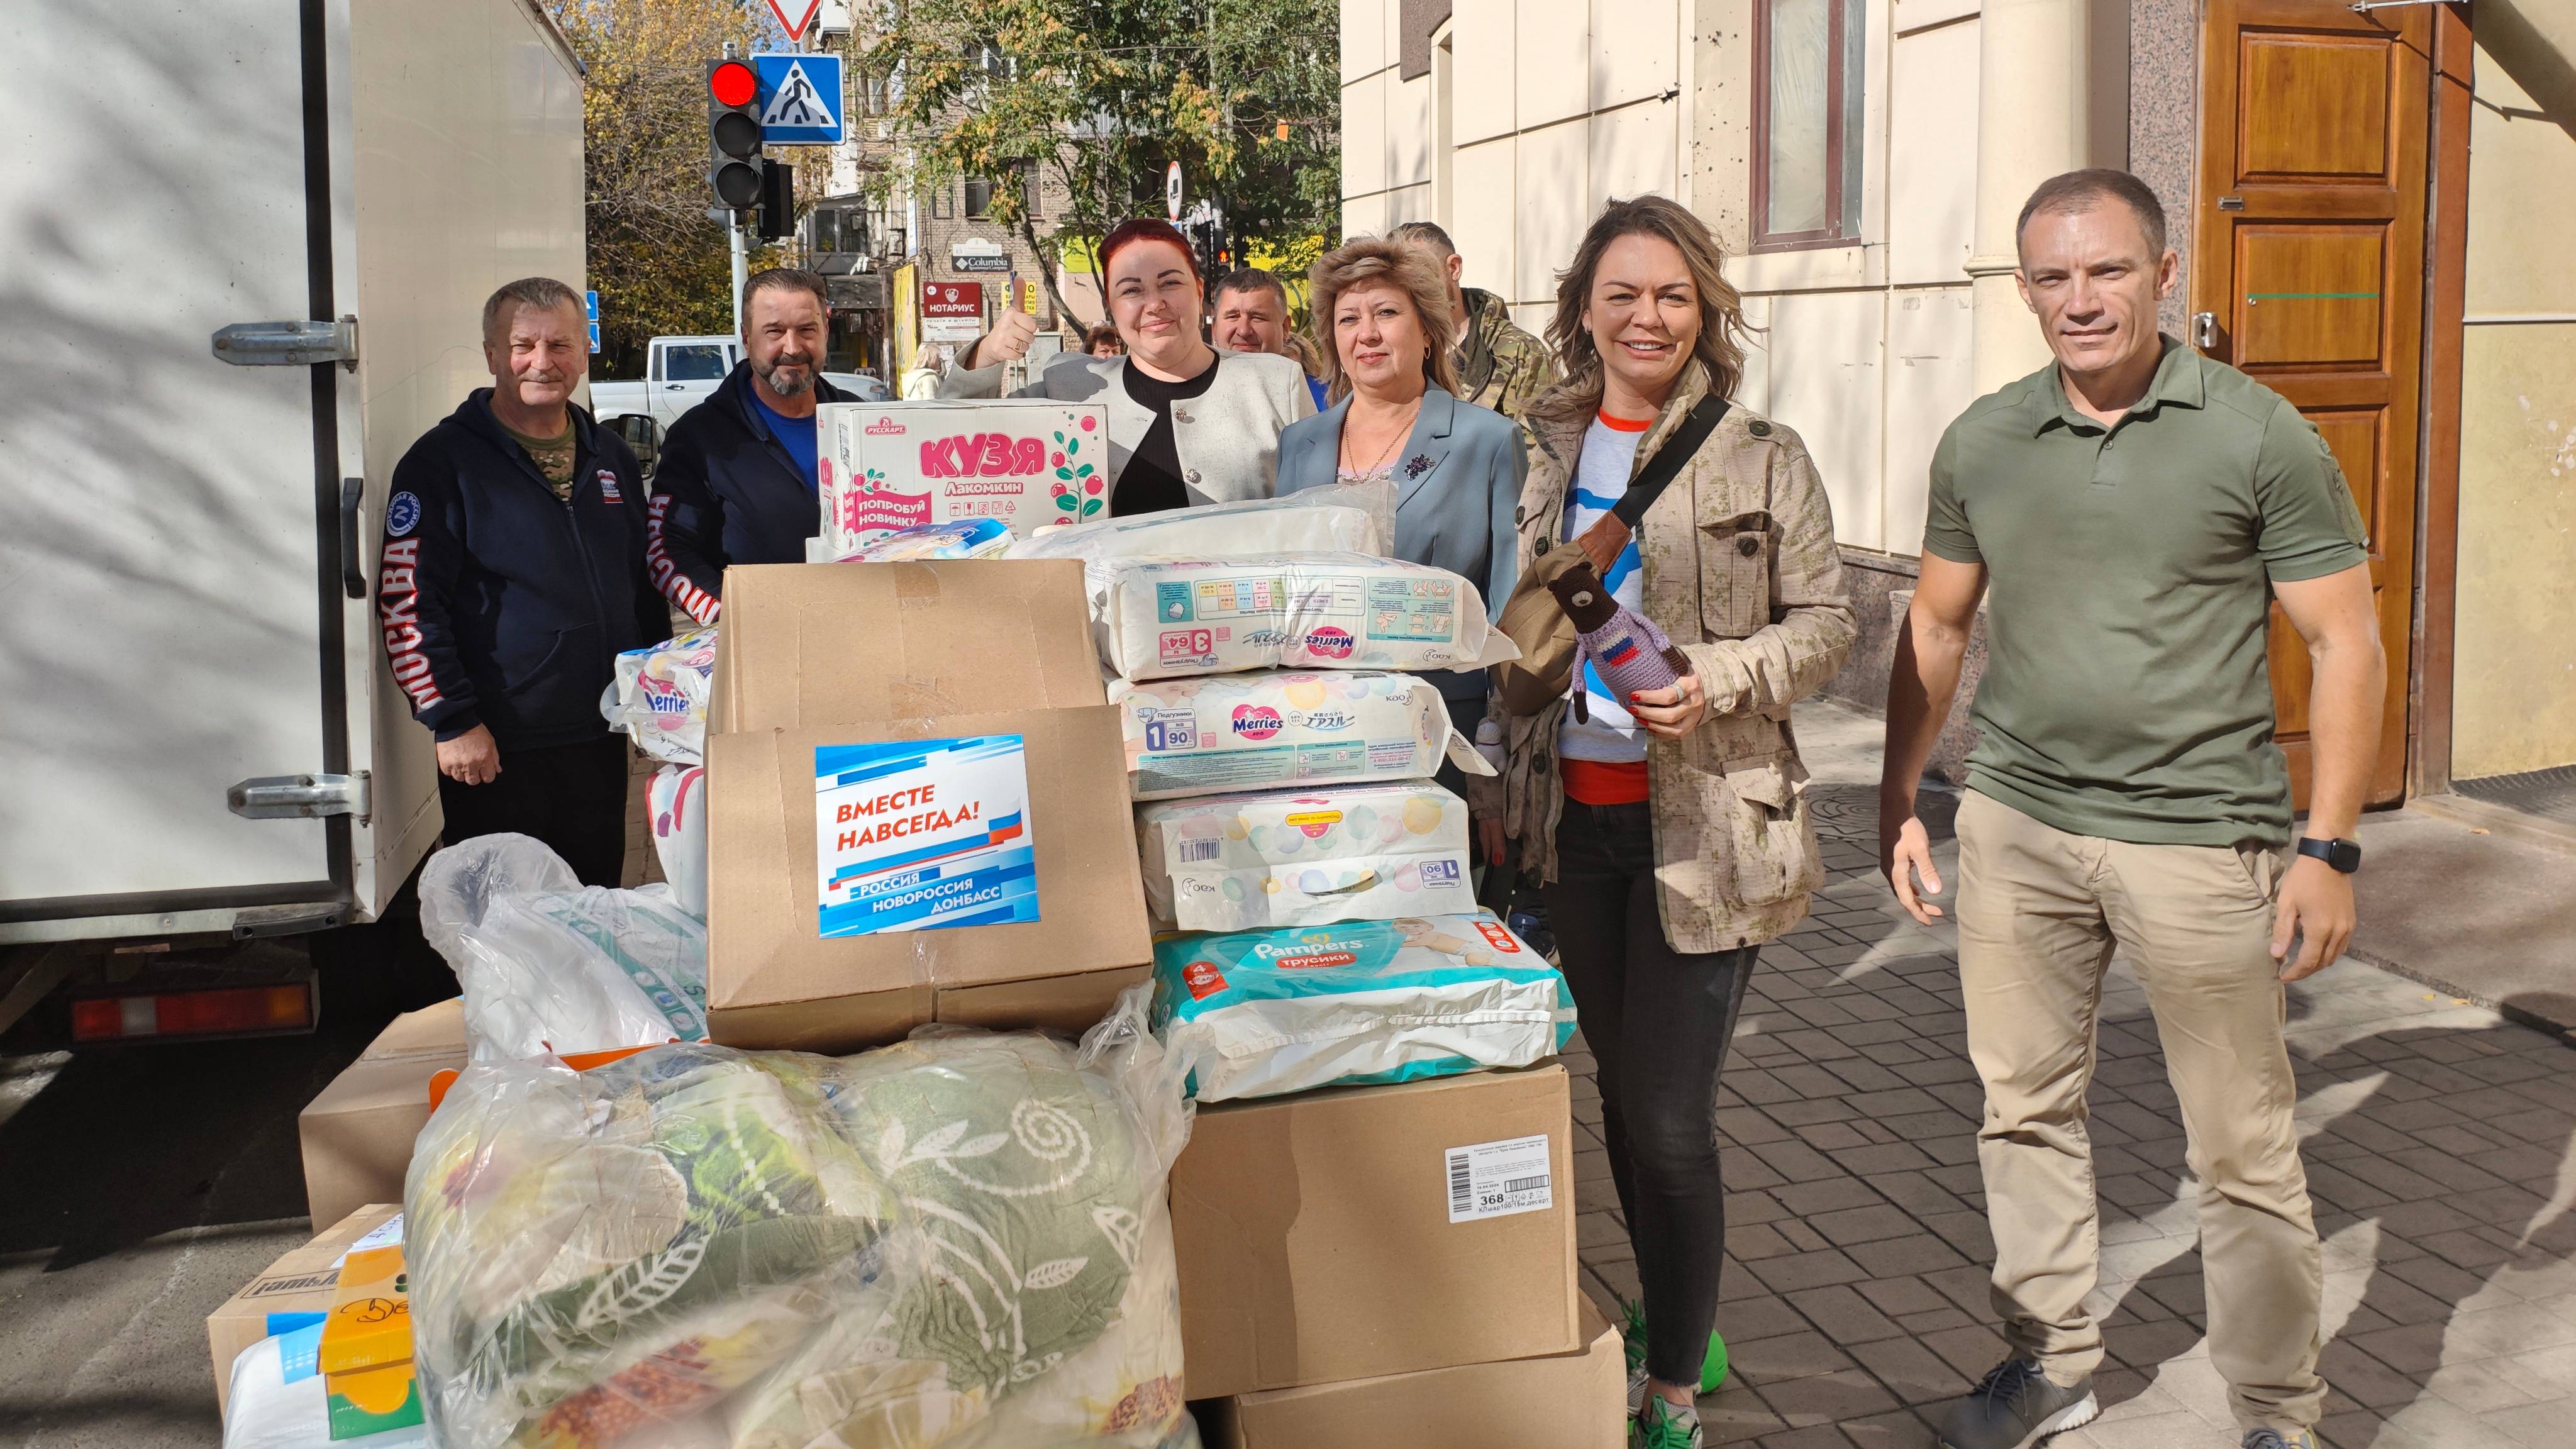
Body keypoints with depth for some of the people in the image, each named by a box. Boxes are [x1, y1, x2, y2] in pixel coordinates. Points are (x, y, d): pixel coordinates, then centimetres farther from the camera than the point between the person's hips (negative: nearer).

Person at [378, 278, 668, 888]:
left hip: (600, 744, 5)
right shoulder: (445, 461, -7)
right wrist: (452, 722, -16)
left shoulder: (611, 457, 12)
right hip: (497, 753, -5)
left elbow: (645, 586, 22)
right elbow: (407, 604, -11)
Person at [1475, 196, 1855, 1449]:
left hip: (1702, 819, -5)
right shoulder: (1546, 453, 9)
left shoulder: (1762, 460, -4)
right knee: (1622, 1097, 15)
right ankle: (1668, 1331, 34)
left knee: (1670, 1119, -4)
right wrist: (1497, 792, 13)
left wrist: (1716, 680, -19)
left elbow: (1824, 621, -2)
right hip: (1575, 816, 5)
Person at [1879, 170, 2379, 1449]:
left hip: (2198, 837, -4)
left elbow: (2346, 645, -5)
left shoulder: (2256, 435, -7)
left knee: (2242, 1146, 5)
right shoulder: (1983, 441, 5)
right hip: (2016, 827, 4)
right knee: (2024, 1106, 14)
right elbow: (1935, 628, 15)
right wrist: (1898, 800, 12)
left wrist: (2329, 848, -10)